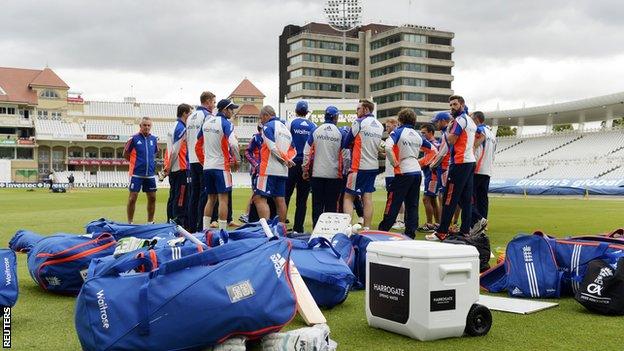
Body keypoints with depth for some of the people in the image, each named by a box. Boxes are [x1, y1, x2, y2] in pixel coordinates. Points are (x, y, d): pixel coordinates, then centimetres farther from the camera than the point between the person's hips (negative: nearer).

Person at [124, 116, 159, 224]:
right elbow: (125, 154, 3)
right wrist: (135, 162, 3)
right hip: (136, 174, -4)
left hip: (150, 174, 5)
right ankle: (130, 222, 8)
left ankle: (150, 222, 21)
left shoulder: (154, 139, 7)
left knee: (152, 198, 8)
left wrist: (150, 162, 12)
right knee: (132, 198, -1)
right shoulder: (134, 138, -5)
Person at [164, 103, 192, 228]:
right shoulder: (182, 128, -12)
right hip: (181, 168, -10)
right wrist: (169, 167, -11)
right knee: (181, 199, -7)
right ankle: (180, 225, -6)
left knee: (173, 197, 12)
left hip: (173, 169, 10)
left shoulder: (174, 127, 18)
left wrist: (168, 167, 17)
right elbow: (175, 150, -16)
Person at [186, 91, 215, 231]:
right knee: (204, 193, -5)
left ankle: (192, 226, 13)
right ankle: (201, 226, -6)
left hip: (192, 160, 8)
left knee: (194, 193, 10)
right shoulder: (207, 116, -9)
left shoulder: (190, 117, 17)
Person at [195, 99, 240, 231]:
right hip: (221, 166, -7)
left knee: (211, 199, 14)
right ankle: (222, 231, -4)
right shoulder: (226, 123, -9)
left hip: (207, 166, 7)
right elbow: (233, 144, -22)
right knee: (223, 199, -3)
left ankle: (205, 229, 15)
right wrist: (236, 161, -7)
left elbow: (198, 145, 16)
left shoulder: (207, 122, 12)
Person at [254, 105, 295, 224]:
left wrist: (284, 160, -3)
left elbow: (273, 148, -14)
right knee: (280, 200, 12)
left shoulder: (268, 126, -4)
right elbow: (292, 150, 18)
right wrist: (287, 160, 4)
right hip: (283, 170, 8)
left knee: (260, 198, -10)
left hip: (269, 169, -8)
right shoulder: (285, 128, 22)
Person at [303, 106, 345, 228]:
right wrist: (341, 170, 11)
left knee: (317, 203, 7)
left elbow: (307, 152, 0)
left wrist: (305, 169, 8)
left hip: (317, 173, 1)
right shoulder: (340, 134, -5)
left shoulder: (316, 131, -1)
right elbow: (342, 154, -1)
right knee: (331, 204, 6)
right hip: (334, 174, -1)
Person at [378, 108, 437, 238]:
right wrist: (421, 162, 16)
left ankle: (382, 231, 1)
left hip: (403, 173, -5)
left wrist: (395, 163, -12)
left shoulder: (398, 132, -4)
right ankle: (410, 234, 9)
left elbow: (388, 148, -22)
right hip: (417, 172, 6)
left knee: (393, 203, -2)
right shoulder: (417, 135, 14)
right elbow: (433, 150, 21)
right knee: (412, 205, 8)